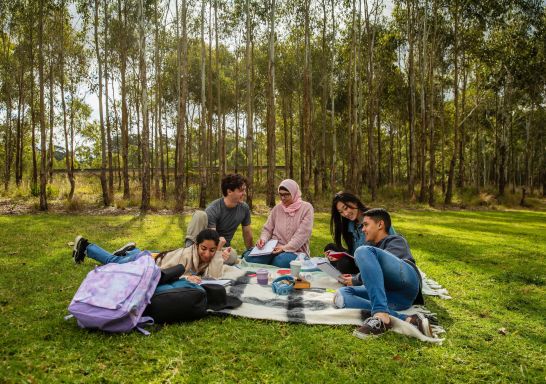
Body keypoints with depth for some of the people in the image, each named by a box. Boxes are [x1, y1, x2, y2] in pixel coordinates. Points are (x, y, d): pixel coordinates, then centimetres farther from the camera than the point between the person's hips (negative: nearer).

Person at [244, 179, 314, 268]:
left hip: (295, 250, -3)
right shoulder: (277, 208, 10)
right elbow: (267, 229, 12)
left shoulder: (306, 208, -4)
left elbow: (302, 234, -12)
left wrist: (285, 248, -22)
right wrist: (263, 239, -11)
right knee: (250, 258, -24)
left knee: (281, 262, -38)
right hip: (275, 248, 3)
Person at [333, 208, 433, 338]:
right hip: (386, 295, 6)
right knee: (341, 295, -17)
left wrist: (355, 280, 7)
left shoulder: (396, 241, 20)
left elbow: (383, 265, 1)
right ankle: (406, 320, -33)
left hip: (404, 280, -6)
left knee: (364, 251, -23)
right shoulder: (370, 246, 40)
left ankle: (381, 316, -39)